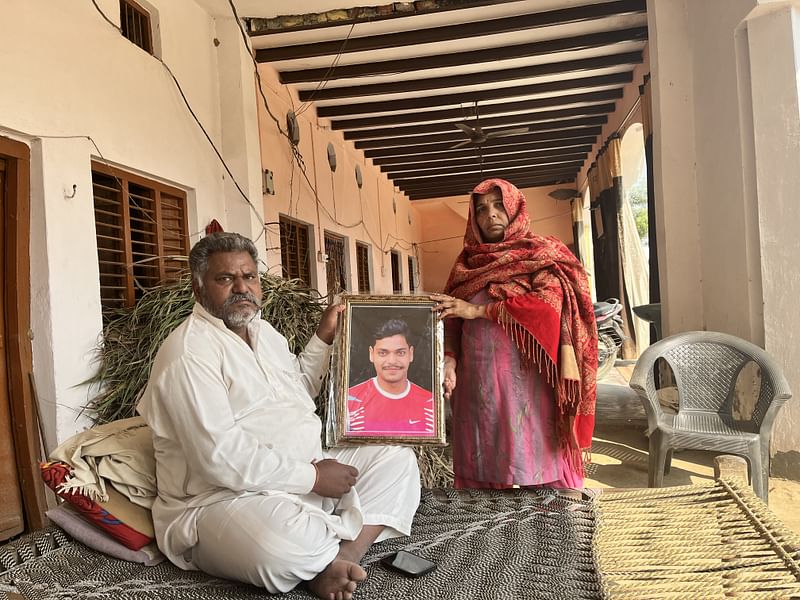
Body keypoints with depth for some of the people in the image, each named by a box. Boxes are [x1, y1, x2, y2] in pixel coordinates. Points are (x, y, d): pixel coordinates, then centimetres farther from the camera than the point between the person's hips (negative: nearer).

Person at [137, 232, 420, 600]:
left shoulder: (263, 330, 14)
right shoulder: (188, 352, -16)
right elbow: (220, 457, -26)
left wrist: (323, 338, 19)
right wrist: (312, 476, -22)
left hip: (307, 474, 9)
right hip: (226, 498, -9)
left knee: (398, 460, 2)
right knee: (279, 542, -41)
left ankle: (336, 560, -19)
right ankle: (353, 542, -7)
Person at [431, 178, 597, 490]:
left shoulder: (539, 254, 4)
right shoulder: (467, 261, 15)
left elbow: (549, 303, -13)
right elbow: (453, 320, 11)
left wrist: (477, 310, -14)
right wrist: (449, 362, -7)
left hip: (526, 379, -3)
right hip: (477, 381, 4)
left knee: (537, 459, -2)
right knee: (481, 463, 4)